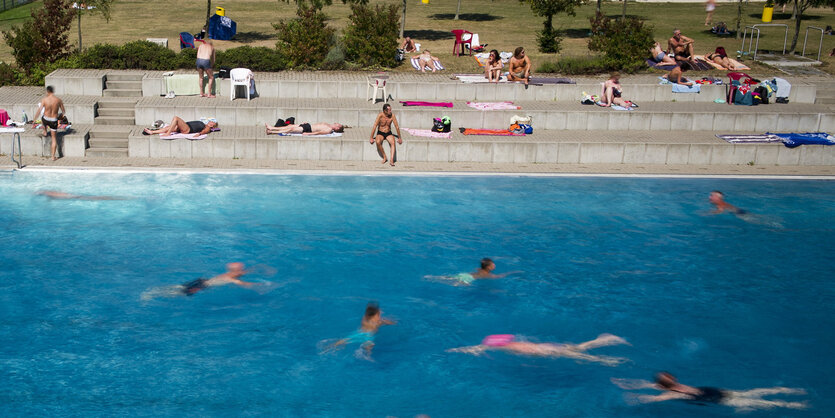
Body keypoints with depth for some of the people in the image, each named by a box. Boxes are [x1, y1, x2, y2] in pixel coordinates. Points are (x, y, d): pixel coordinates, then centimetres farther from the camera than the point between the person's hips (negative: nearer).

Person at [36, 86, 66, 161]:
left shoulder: (44, 99, -12)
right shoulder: (59, 100, -9)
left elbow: (39, 111, -12)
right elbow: (63, 111, 2)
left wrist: (34, 119, -1)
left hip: (45, 119, 0)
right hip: (54, 121, 0)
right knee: (54, 138, 12)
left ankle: (45, 131, 52)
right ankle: (53, 156, 11)